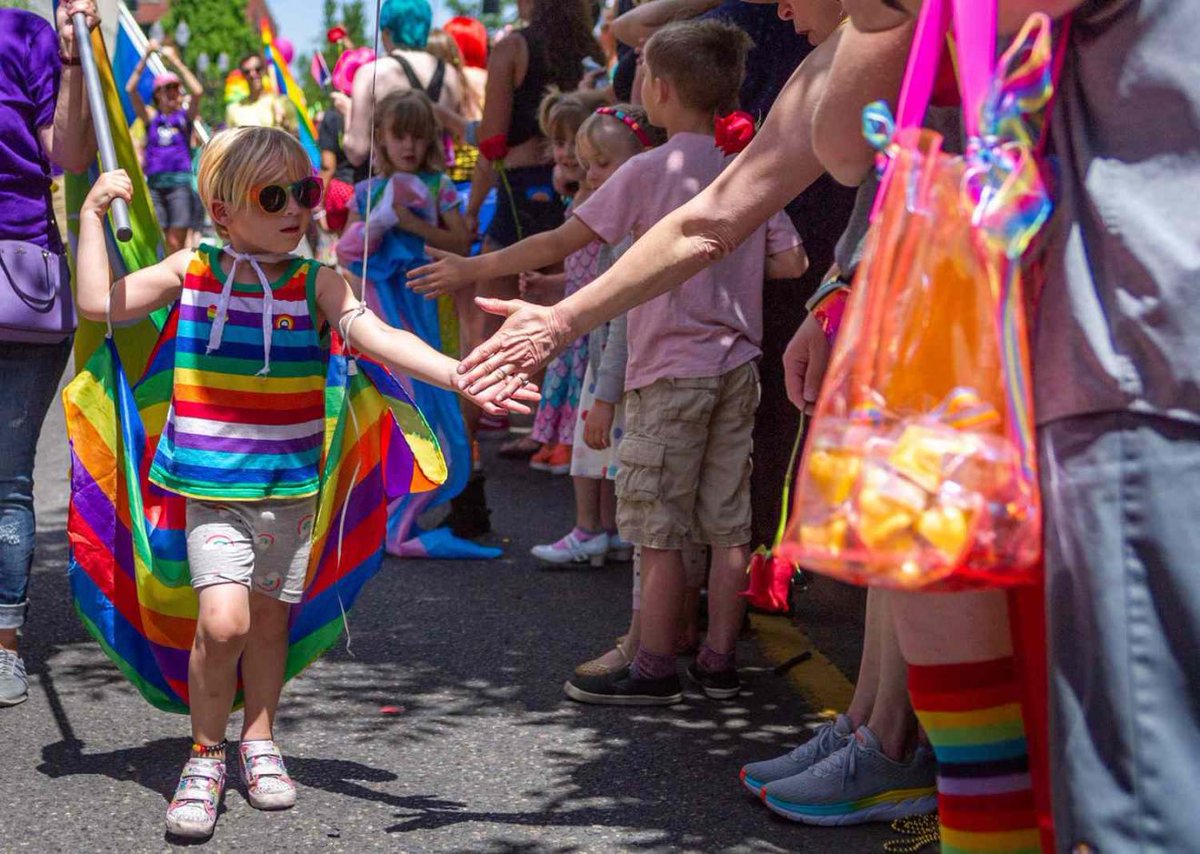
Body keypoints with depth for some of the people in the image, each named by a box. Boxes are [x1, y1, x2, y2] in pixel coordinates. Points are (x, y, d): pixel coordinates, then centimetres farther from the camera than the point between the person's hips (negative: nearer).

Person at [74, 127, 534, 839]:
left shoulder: (317, 283, -3)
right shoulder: (192, 272, -1)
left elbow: (379, 339, -16)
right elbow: (100, 303, 2)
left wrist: (462, 375, -30)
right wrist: (94, 215, 0)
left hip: (290, 483, 2)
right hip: (213, 485, -2)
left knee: (269, 618, 13)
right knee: (223, 618, -15)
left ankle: (259, 742, 36)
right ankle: (206, 755, 6)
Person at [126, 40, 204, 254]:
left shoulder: (185, 115, 8)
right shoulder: (151, 116, 12)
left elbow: (198, 92, -9)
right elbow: (130, 89, 1)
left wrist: (175, 62, -6)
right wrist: (145, 58, -4)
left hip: (179, 182, -1)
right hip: (154, 182, 1)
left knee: (176, 244, -4)